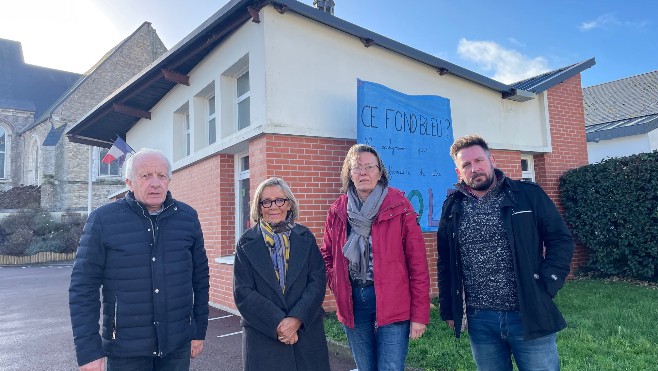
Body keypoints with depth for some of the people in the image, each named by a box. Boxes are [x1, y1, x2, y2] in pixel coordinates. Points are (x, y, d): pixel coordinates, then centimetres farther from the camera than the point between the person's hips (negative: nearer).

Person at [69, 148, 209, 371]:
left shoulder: (187, 218, -1)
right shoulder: (103, 220, -8)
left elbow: (200, 278, 6)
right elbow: (83, 288, -6)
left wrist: (199, 331, 8)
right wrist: (89, 351, -8)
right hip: (125, 351, -2)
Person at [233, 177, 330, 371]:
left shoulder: (305, 237, 2)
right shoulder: (247, 243, 0)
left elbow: (317, 282, -3)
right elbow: (242, 293, -5)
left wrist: (296, 319, -15)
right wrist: (277, 324, -13)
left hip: (307, 331, 1)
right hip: (263, 336, -1)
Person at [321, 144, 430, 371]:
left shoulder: (399, 207, -6)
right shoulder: (338, 211, 5)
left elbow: (418, 263, -7)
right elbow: (327, 256, 18)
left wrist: (419, 314, -9)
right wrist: (337, 285, 2)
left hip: (392, 303, -4)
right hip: (352, 303, 4)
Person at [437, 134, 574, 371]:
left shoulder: (529, 195, -1)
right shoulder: (452, 208, 5)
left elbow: (561, 240, 2)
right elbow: (445, 263, 11)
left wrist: (545, 287, -9)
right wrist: (448, 311, 9)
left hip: (530, 316, -2)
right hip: (479, 321, 2)